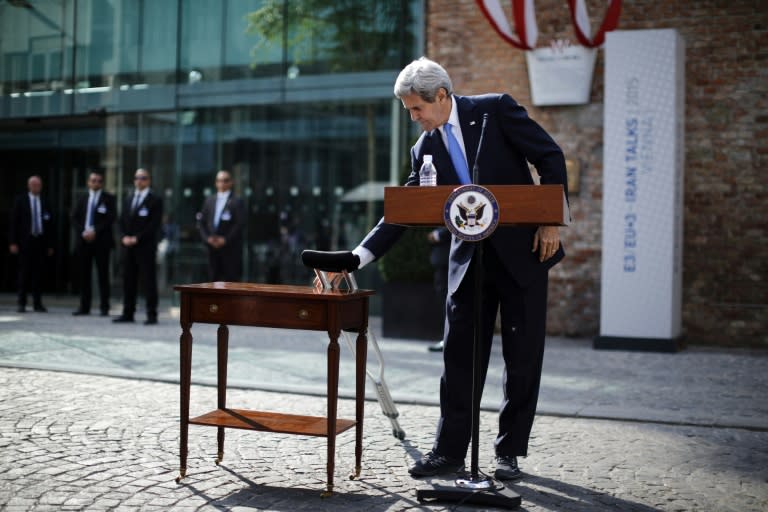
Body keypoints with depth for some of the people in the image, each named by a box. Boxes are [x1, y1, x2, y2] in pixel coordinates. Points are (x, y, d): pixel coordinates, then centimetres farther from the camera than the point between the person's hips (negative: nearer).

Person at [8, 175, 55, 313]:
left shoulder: (45, 203, 10)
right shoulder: (20, 201, 4)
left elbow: (49, 224, 9)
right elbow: (13, 222, 1)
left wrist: (50, 245, 6)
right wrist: (13, 242, -6)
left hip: (41, 241, 2)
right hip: (25, 241, -2)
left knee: (38, 273, 2)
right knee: (24, 273, 0)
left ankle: (37, 303, 6)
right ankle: (22, 303, 5)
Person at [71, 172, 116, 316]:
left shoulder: (109, 199, 4)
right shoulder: (82, 199, 15)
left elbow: (111, 218, -7)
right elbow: (74, 218, 9)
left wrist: (95, 231, -13)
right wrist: (83, 232, -7)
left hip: (101, 241, -4)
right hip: (83, 240, 4)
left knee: (103, 274, -3)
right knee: (84, 274, 5)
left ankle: (104, 307, 1)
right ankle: (84, 306, 10)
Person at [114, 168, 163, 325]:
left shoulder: (155, 200, -2)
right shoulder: (128, 199, 19)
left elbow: (155, 224, -10)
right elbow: (122, 221, 16)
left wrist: (137, 238, -14)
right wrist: (124, 237, -2)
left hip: (146, 246, -6)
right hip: (128, 246, 6)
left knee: (149, 281, -4)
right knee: (128, 280, 7)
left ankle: (152, 315, -1)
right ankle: (128, 313, 13)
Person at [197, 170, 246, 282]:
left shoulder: (237, 202, -2)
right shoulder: (209, 200, 14)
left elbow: (240, 224, -9)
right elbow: (202, 223, 13)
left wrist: (225, 240, -14)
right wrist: (207, 238, -2)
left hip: (230, 249, -5)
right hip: (213, 248, 5)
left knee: (231, 280, -5)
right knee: (214, 280, 5)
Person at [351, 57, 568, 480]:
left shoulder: (495, 110, -7)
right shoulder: (426, 148, 5)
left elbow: (551, 158, -6)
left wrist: (551, 222, -12)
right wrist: (357, 257, -6)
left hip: (523, 250, -3)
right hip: (470, 256, 4)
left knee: (522, 357, 4)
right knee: (459, 354, 3)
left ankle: (509, 452, 16)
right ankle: (449, 450, 14)